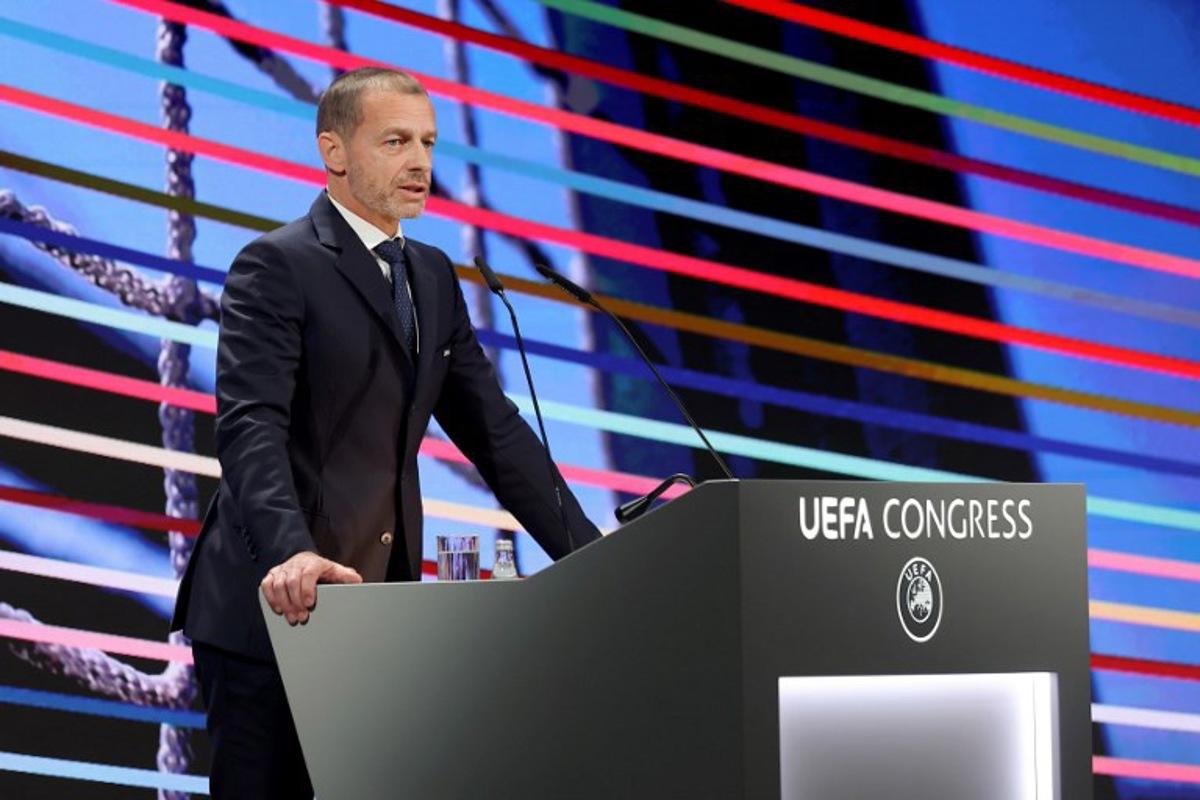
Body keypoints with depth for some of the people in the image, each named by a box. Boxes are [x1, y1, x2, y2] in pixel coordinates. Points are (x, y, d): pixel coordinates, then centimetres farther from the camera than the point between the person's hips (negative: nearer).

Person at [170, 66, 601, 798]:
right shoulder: (277, 266, -8)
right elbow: (250, 425, -20)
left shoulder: (433, 276, 16)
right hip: (274, 608, -7)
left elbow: (493, 429, 16)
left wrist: (588, 558, 7)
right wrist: (291, 552, -37)